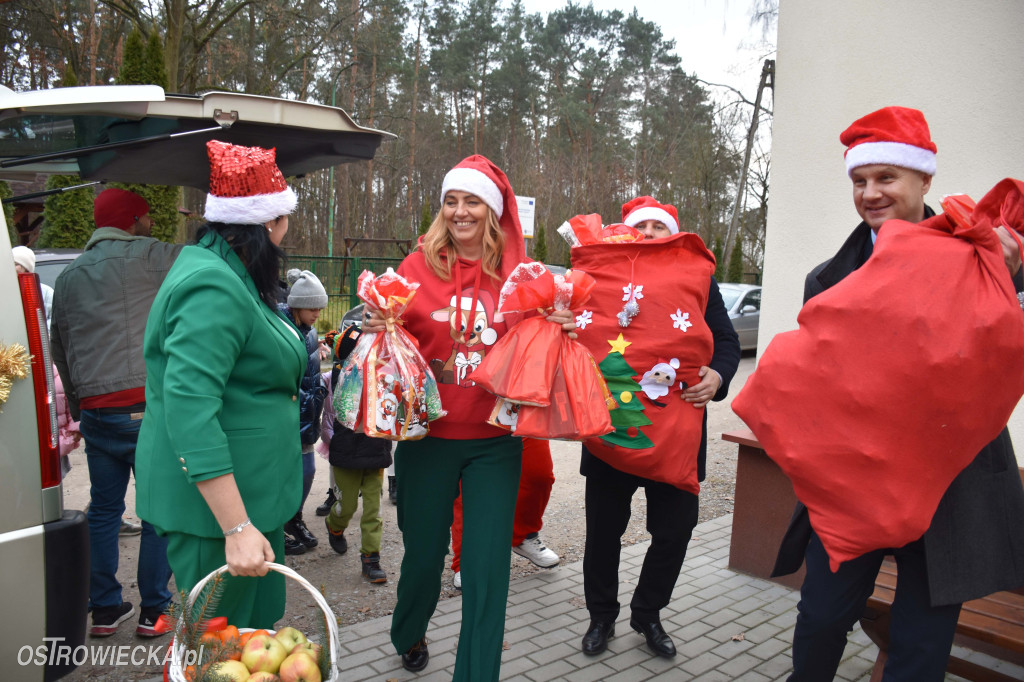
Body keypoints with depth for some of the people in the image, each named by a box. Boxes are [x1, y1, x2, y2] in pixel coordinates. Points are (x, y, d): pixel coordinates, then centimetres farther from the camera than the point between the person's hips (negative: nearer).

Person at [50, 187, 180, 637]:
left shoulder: (69, 276, 16)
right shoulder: (146, 257, -5)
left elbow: (59, 349, 20)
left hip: (95, 411, 6)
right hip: (147, 407, -6)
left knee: (104, 509, 15)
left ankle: (105, 609, 24)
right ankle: (152, 610, 12)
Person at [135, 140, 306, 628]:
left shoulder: (230, 276, 11)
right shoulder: (214, 288, -22)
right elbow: (189, 409, -29)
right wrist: (237, 528, -30)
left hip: (254, 496, 10)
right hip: (214, 503, -10)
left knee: (259, 625, 19)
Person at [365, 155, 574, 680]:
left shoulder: (519, 273, 2)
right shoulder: (419, 265, 0)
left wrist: (557, 327, -14)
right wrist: (379, 328, -19)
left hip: (495, 441, 0)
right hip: (428, 435, 0)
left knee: (487, 565, 2)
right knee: (423, 551, 15)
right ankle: (409, 636, 48)